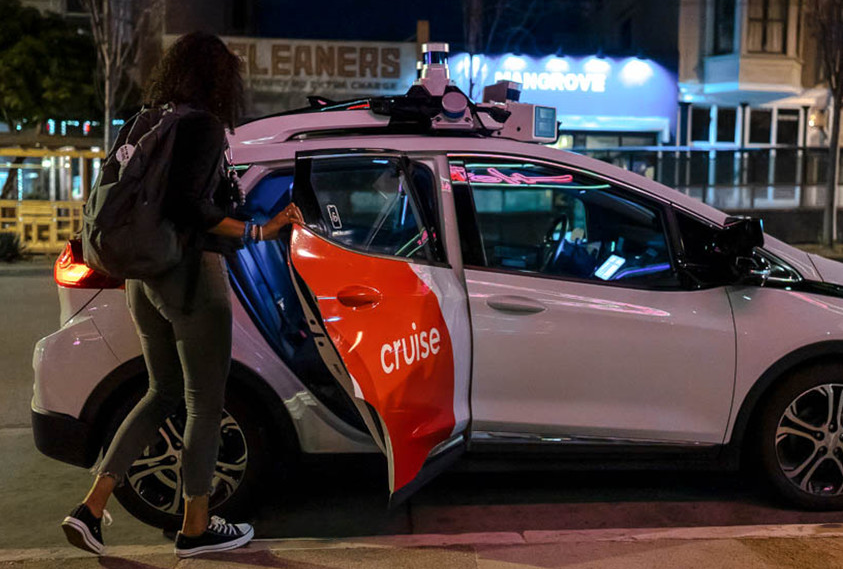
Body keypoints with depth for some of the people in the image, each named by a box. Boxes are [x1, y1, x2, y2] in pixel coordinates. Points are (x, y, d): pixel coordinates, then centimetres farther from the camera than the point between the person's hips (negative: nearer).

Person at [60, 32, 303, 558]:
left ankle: (92, 509, 18)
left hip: (145, 278, 9)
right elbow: (187, 204, -22)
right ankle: (196, 528, 19)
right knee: (205, 404, 6)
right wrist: (258, 231, -19)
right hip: (192, 277, -8)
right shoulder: (204, 125, -12)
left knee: (164, 393, 20)